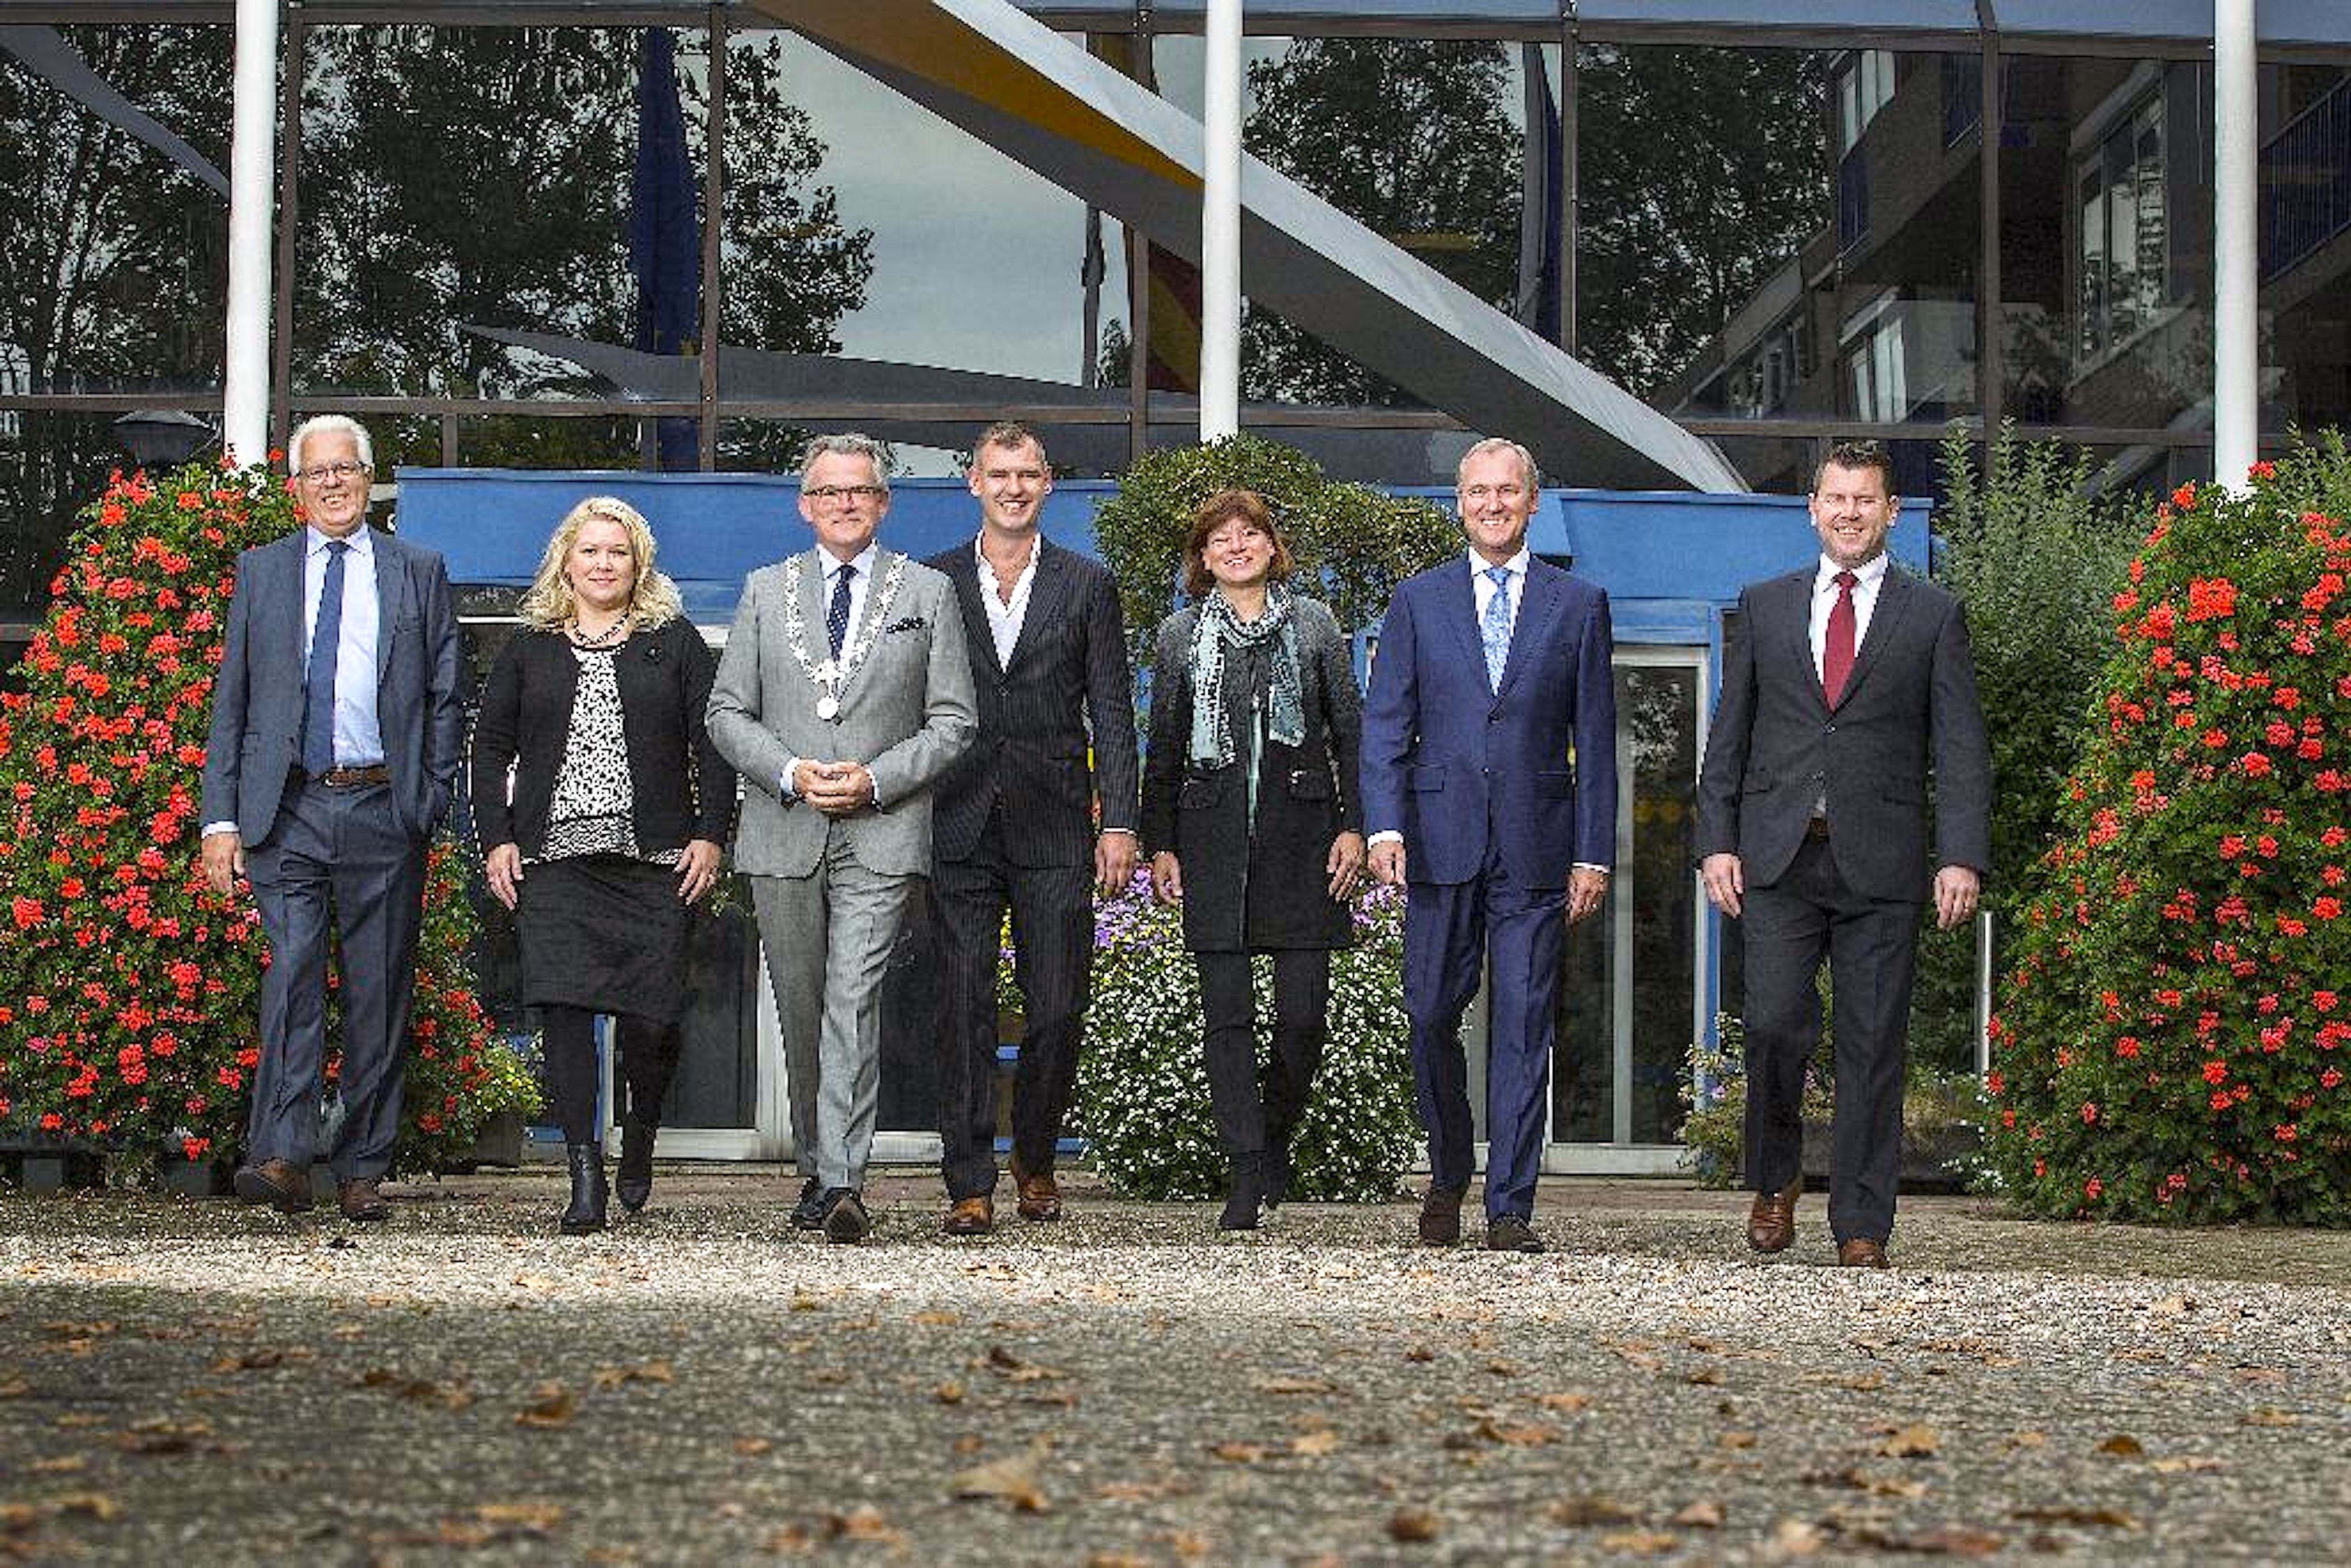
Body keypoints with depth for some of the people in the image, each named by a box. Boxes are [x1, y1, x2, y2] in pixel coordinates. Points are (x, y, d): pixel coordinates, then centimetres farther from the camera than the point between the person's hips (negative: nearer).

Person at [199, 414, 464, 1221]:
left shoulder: (419, 572, 11)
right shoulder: (261, 571, 12)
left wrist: (431, 799, 0)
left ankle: (362, 1169, 10)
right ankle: (281, 1156, -21)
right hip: (288, 810, 0)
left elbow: (446, 697, 11)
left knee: (379, 992, 2)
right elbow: (231, 702, 9)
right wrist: (220, 819, 1)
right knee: (292, 972, -15)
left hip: (383, 810, 1)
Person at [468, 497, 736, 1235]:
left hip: (652, 859, -1)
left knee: (649, 1015, -3)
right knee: (564, 1007, -10)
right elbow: (491, 746, 14)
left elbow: (714, 744, 7)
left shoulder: (674, 642, 10)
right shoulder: (530, 648, 13)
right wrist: (496, 840, 4)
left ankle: (639, 1140, 25)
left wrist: (710, 834, -2)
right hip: (553, 859, 1)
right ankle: (585, 1178, -9)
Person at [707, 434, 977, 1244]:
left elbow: (953, 721, 5)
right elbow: (728, 713, 9)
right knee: (801, 1010, 8)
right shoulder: (766, 591, 12)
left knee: (853, 1003, -15)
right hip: (784, 834, 3)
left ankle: (843, 1181, -20)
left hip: (881, 835, -3)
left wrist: (875, 780, -10)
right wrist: (791, 773, -8)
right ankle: (817, 1170, 20)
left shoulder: (928, 592, 7)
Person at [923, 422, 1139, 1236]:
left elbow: (1111, 715, 6)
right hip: (959, 828, 0)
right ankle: (970, 1184, 0)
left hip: (1055, 832, 0)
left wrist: (1118, 823, -2)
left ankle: (1035, 1160, 21)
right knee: (965, 1010, -3)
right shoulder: (933, 582, 10)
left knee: (1057, 1009, 0)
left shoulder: (1087, 586, 9)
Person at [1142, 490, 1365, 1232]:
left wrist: (1353, 826, 0)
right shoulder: (1181, 635, 10)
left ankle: (1276, 1137, 19)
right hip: (1213, 842, 0)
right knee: (1226, 1012, -3)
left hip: (1300, 834, 0)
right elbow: (1163, 747, 12)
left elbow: (1351, 727, 8)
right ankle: (1247, 1174, 0)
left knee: (1304, 1010, -4)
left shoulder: (1313, 623, 9)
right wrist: (1159, 845, 6)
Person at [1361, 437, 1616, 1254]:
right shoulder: (1418, 601, 9)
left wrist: (1594, 852, 1)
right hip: (1440, 842, 1)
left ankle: (1510, 1207, 0)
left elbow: (1594, 739, 7)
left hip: (1535, 848, -1)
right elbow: (1385, 725, 4)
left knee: (1524, 1026, -2)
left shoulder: (1578, 604, 8)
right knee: (1432, 1016, 4)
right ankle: (1449, 1174, 25)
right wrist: (1385, 826, -9)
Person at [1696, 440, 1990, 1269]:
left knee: (1873, 1046, 0)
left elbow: (1960, 749, 3)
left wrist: (1963, 858, -8)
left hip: (1880, 861, -1)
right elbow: (1729, 735, 13)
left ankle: (1862, 1227, 6)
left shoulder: (1933, 616, 8)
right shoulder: (1764, 606, 13)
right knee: (1775, 1023, -9)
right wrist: (1717, 841, 3)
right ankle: (1775, 1177, 16)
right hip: (1778, 858, 1)